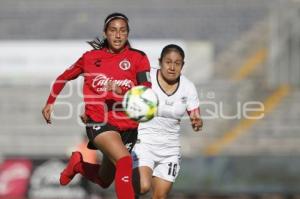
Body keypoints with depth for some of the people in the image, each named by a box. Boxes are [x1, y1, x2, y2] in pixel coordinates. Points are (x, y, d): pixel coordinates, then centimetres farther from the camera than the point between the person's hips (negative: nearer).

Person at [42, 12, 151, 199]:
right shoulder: (90, 57, 4)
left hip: (127, 126, 2)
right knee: (124, 160, -31)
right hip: (99, 122, -2)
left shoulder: (138, 58, -1)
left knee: (104, 181, 18)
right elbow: (64, 78, 21)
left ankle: (78, 164, 48)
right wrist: (50, 103, 19)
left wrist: (121, 91, -30)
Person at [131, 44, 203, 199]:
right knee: (143, 187, -24)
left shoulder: (187, 87, -1)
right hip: (143, 141, -4)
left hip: (169, 147, 4)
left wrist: (197, 122, -22)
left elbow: (195, 116, 1)